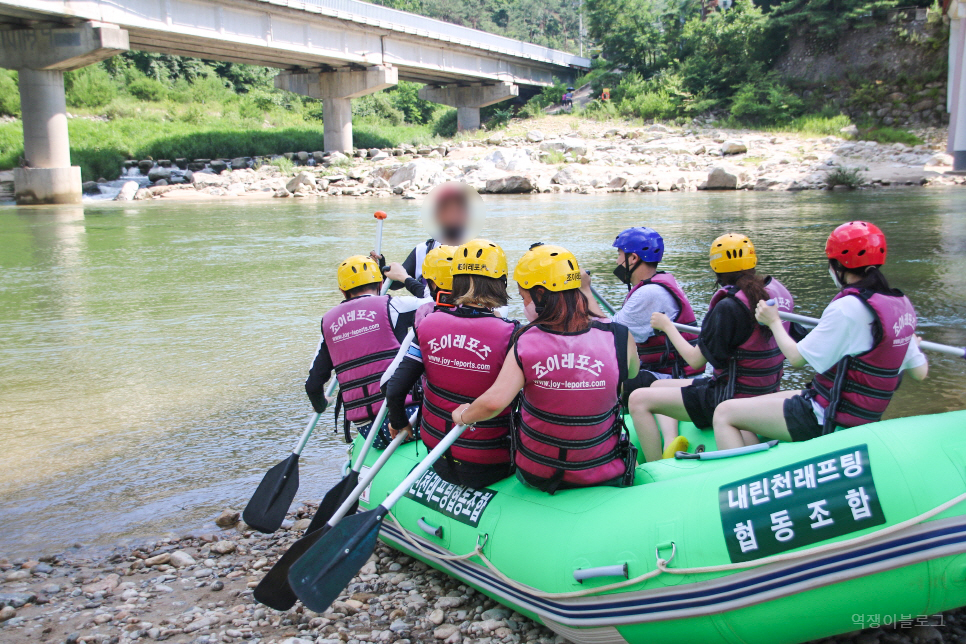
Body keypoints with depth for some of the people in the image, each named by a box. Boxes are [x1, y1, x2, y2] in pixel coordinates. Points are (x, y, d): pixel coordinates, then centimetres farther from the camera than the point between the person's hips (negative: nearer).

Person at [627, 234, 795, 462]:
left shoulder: (729, 307, -22)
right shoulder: (778, 291, 3)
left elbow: (695, 360, -16)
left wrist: (667, 326, -3)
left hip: (735, 400, -9)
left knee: (638, 400, -8)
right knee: (658, 385, 20)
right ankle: (671, 443, 0)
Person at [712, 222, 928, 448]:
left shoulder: (848, 307, -21)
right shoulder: (902, 304, 3)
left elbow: (796, 357, -15)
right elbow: (920, 372, 10)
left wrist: (774, 322, 2)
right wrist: (911, 344, 32)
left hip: (828, 420, -9)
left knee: (725, 414, -7)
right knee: (742, 410, 16)